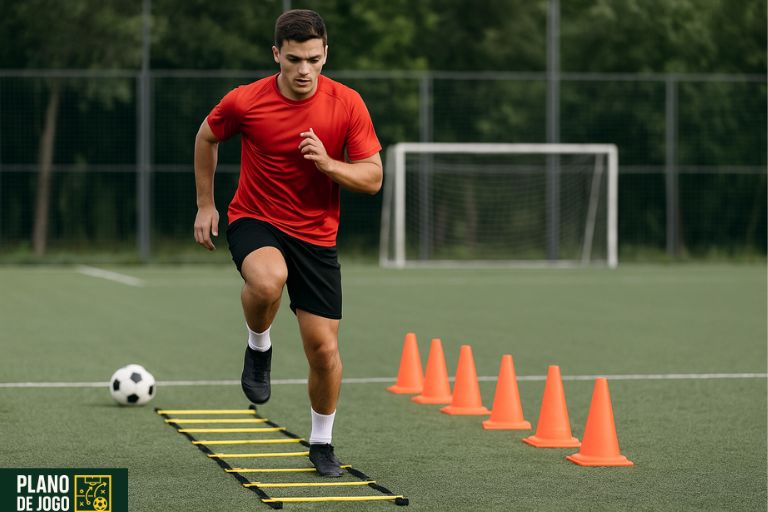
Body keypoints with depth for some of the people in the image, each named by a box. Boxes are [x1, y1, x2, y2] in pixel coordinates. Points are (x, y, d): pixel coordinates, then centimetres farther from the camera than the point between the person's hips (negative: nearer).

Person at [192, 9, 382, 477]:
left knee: (324, 348, -1)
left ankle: (322, 443, 24)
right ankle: (259, 347, -5)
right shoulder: (245, 102, -12)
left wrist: (328, 164, -24)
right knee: (268, 279, -38)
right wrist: (205, 205, 10)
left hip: (316, 236, 2)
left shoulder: (347, 104, -10)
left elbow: (373, 178, -6)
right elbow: (207, 138, 10)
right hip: (255, 222, -2)